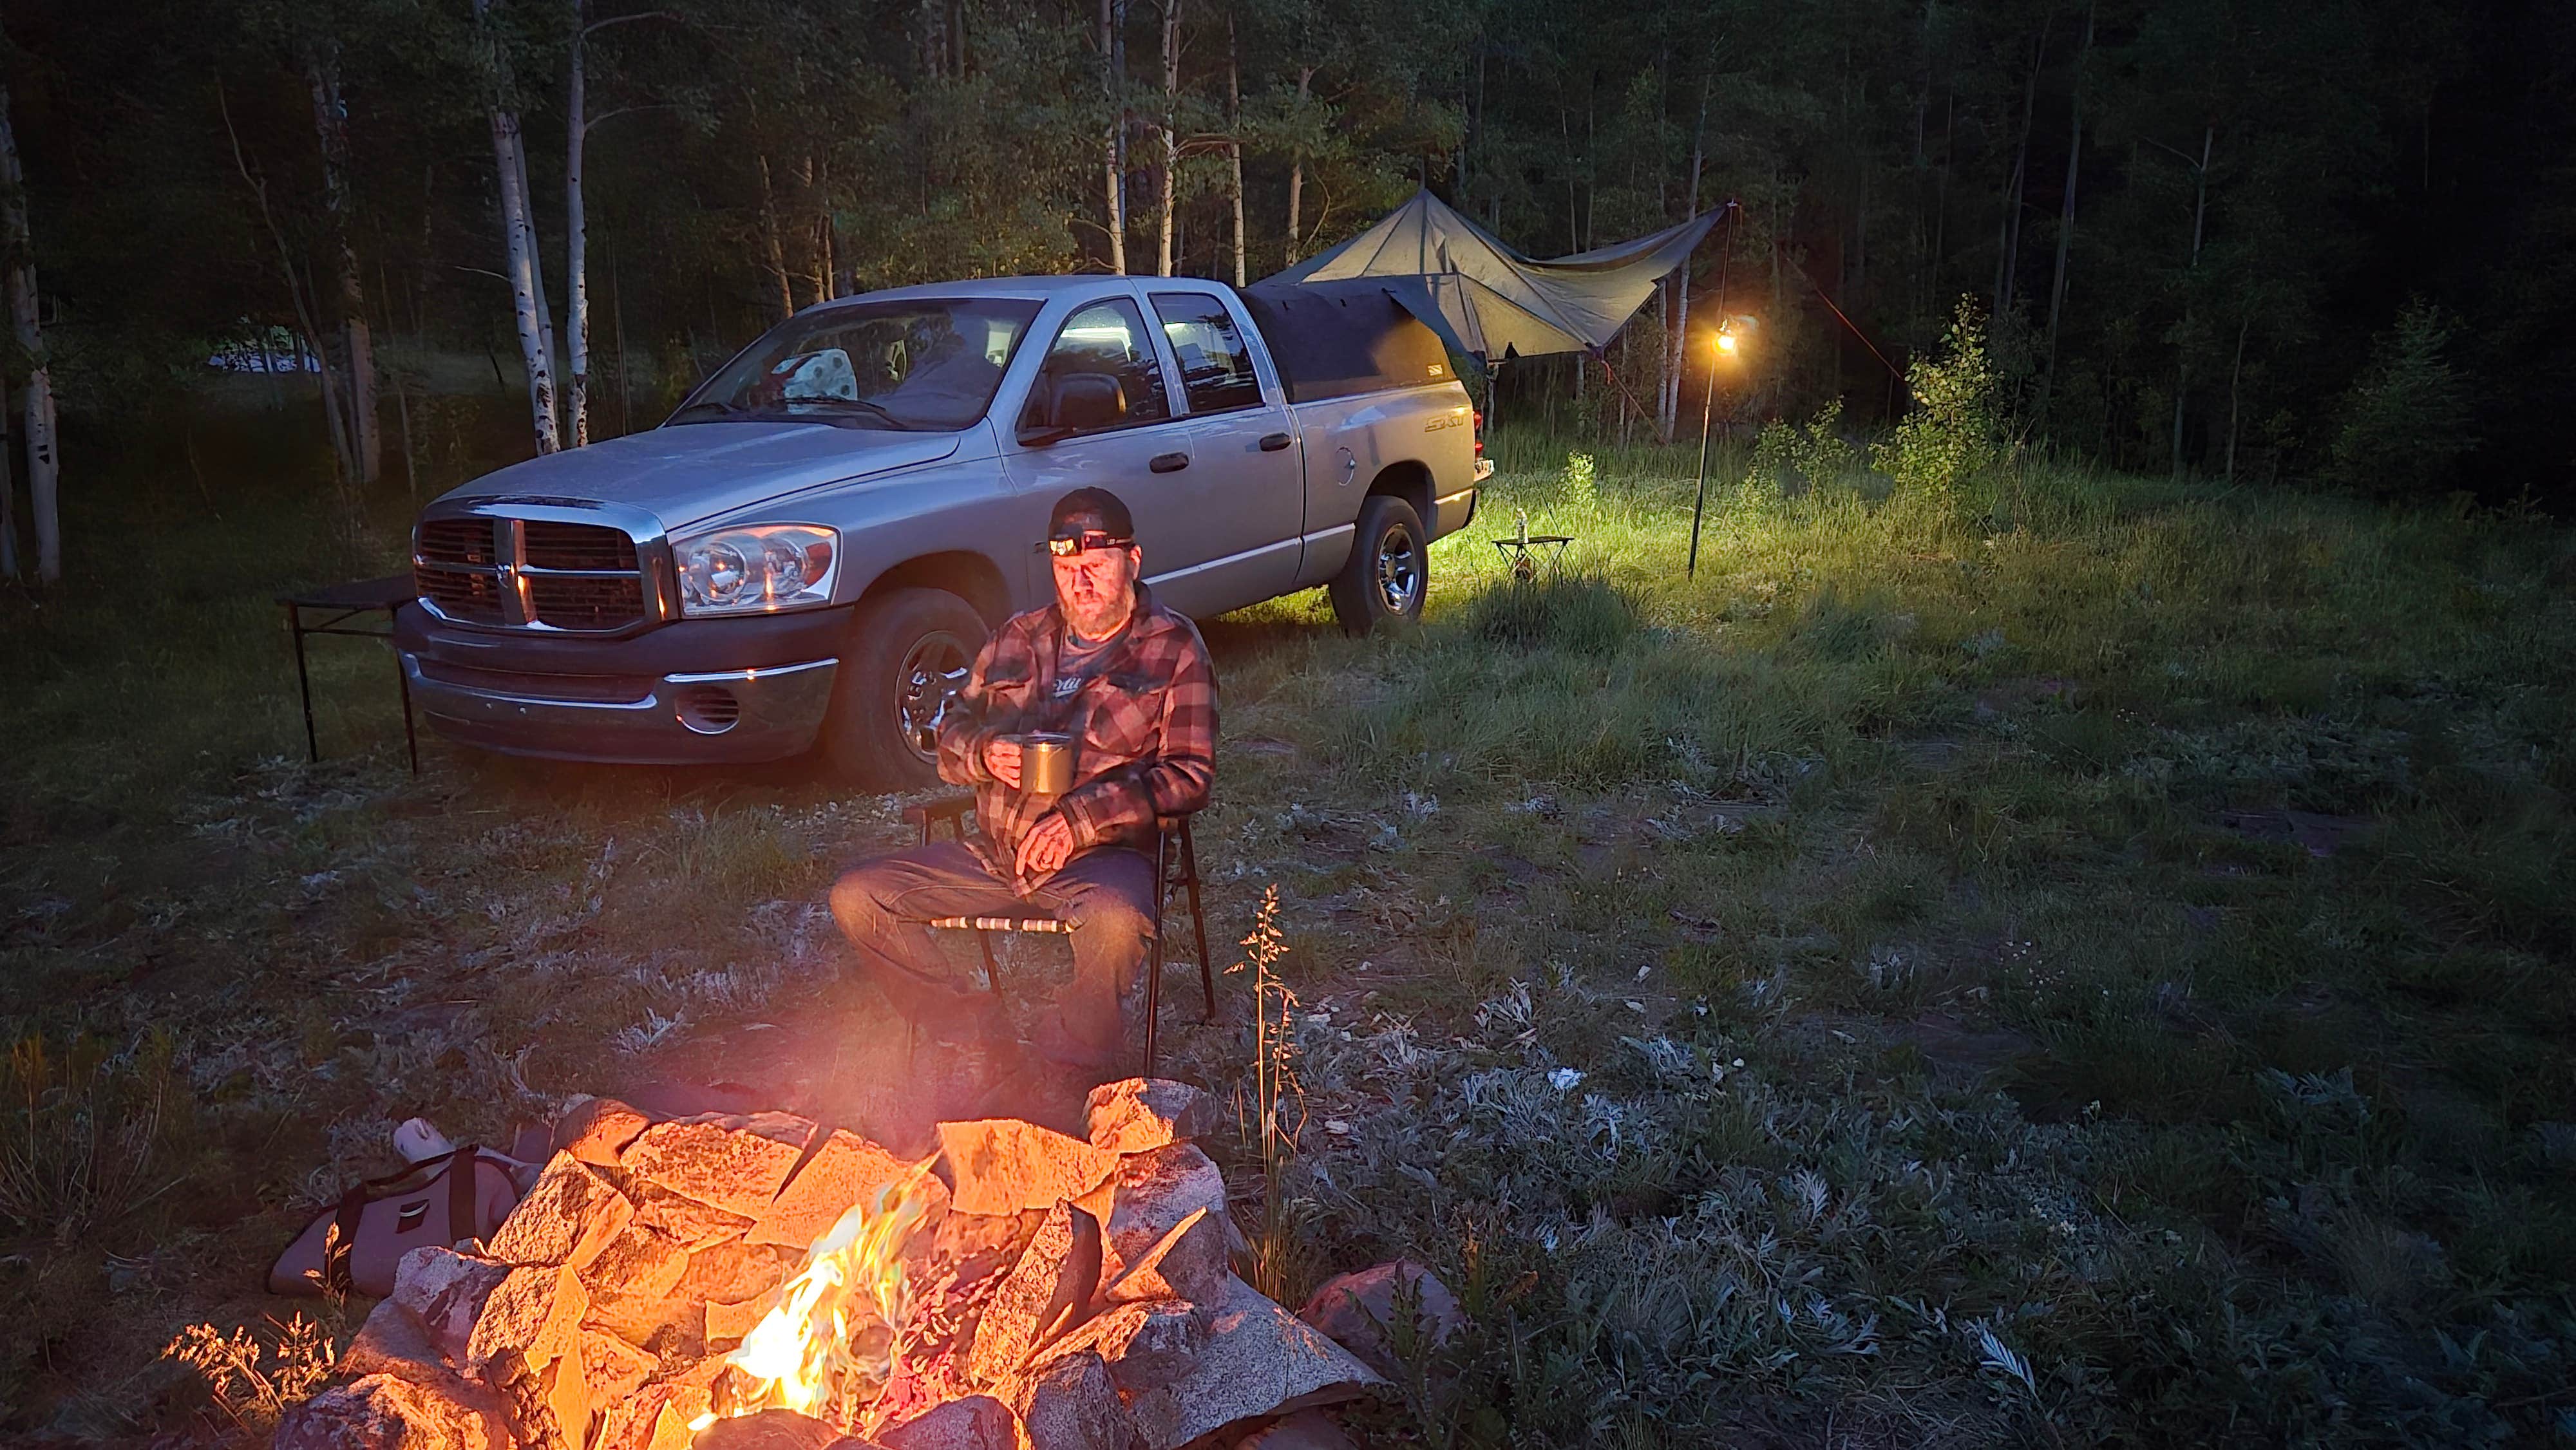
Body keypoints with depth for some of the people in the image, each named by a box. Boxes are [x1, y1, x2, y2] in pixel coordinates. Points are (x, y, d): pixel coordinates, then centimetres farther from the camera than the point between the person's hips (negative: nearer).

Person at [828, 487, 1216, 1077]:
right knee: (857, 897, -9)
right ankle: (978, 1038, -3)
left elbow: (1190, 775, -5)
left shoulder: (1174, 647, 3)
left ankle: (1060, 1076, -14)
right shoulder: (1019, 638, 18)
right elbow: (951, 733, 21)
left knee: (1115, 920, -39)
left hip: (1102, 854, -5)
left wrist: (1083, 819, -17)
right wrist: (986, 753, -5)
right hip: (992, 853, 5)